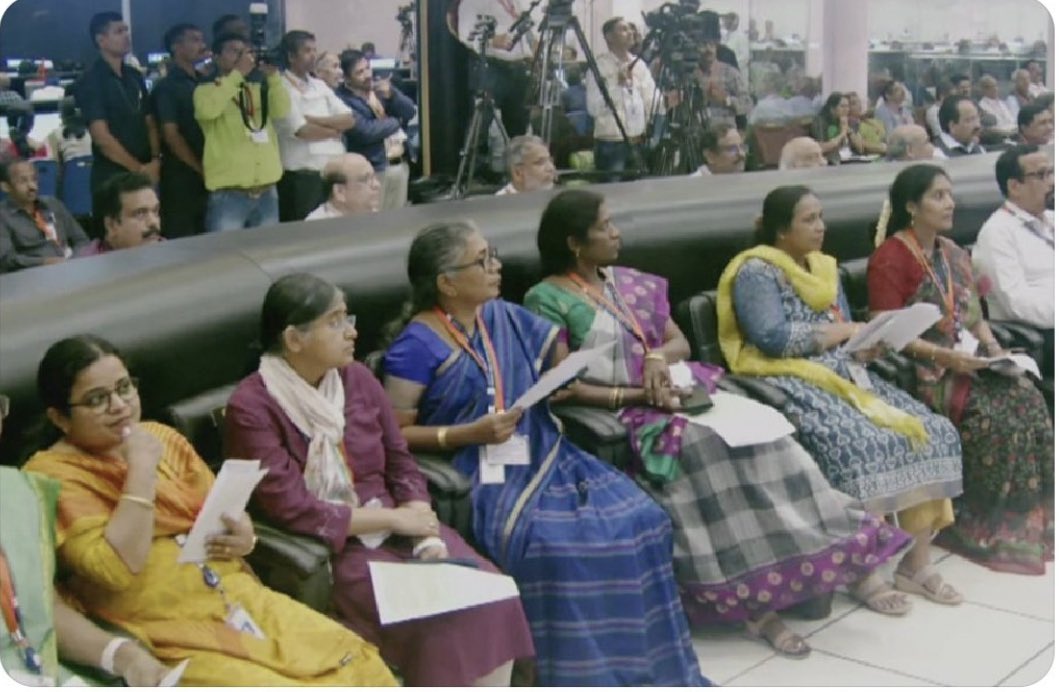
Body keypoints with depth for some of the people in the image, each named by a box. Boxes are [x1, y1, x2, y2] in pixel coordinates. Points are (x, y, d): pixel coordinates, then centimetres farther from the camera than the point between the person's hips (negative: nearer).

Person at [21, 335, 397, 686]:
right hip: (168, 635, -6)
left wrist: (243, 536, -5)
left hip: (235, 596, 6)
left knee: (357, 664, -10)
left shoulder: (161, 437, 10)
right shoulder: (51, 476, -8)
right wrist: (141, 468, -18)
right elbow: (116, 568, -20)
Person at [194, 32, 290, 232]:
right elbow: (208, 110, -20)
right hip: (228, 193, -5)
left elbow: (281, 111, 0)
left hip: (266, 190, 5)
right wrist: (237, 73, -15)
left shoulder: (259, 89, 15)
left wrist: (272, 76, -10)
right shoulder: (206, 90, 2)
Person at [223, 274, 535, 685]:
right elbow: (293, 511, -16)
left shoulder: (357, 379, 6)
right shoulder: (251, 408, -12)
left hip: (397, 527, 6)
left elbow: (401, 464, 7)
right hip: (327, 549, -6)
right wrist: (393, 518, -14)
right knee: (435, 619, -25)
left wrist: (427, 536, -10)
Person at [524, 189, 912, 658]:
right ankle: (754, 598, -27)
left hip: (678, 392, 6)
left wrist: (658, 356, -8)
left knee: (759, 435, -17)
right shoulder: (547, 299, -5)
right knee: (717, 452, -30)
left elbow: (681, 342, 16)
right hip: (620, 417, -6)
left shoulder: (628, 282, 16)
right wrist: (636, 395, -18)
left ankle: (849, 560, -13)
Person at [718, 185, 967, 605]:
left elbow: (848, 341, 17)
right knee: (860, 443, -32)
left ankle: (915, 563, -5)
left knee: (931, 431, -9)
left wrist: (867, 345, -7)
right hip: (793, 383, -8)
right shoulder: (756, 271, -5)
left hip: (844, 374, 8)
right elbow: (772, 339, -19)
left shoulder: (824, 267, 19)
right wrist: (841, 331, -10)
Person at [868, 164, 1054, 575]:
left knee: (1028, 398, -16)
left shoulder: (952, 254, 16)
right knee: (995, 413, -25)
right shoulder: (890, 259, -9)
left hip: (967, 359, 7)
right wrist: (943, 356, -22)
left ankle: (1026, 517, -9)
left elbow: (974, 314, 18)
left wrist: (993, 348, -1)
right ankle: (980, 525, -12)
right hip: (922, 369, -7)